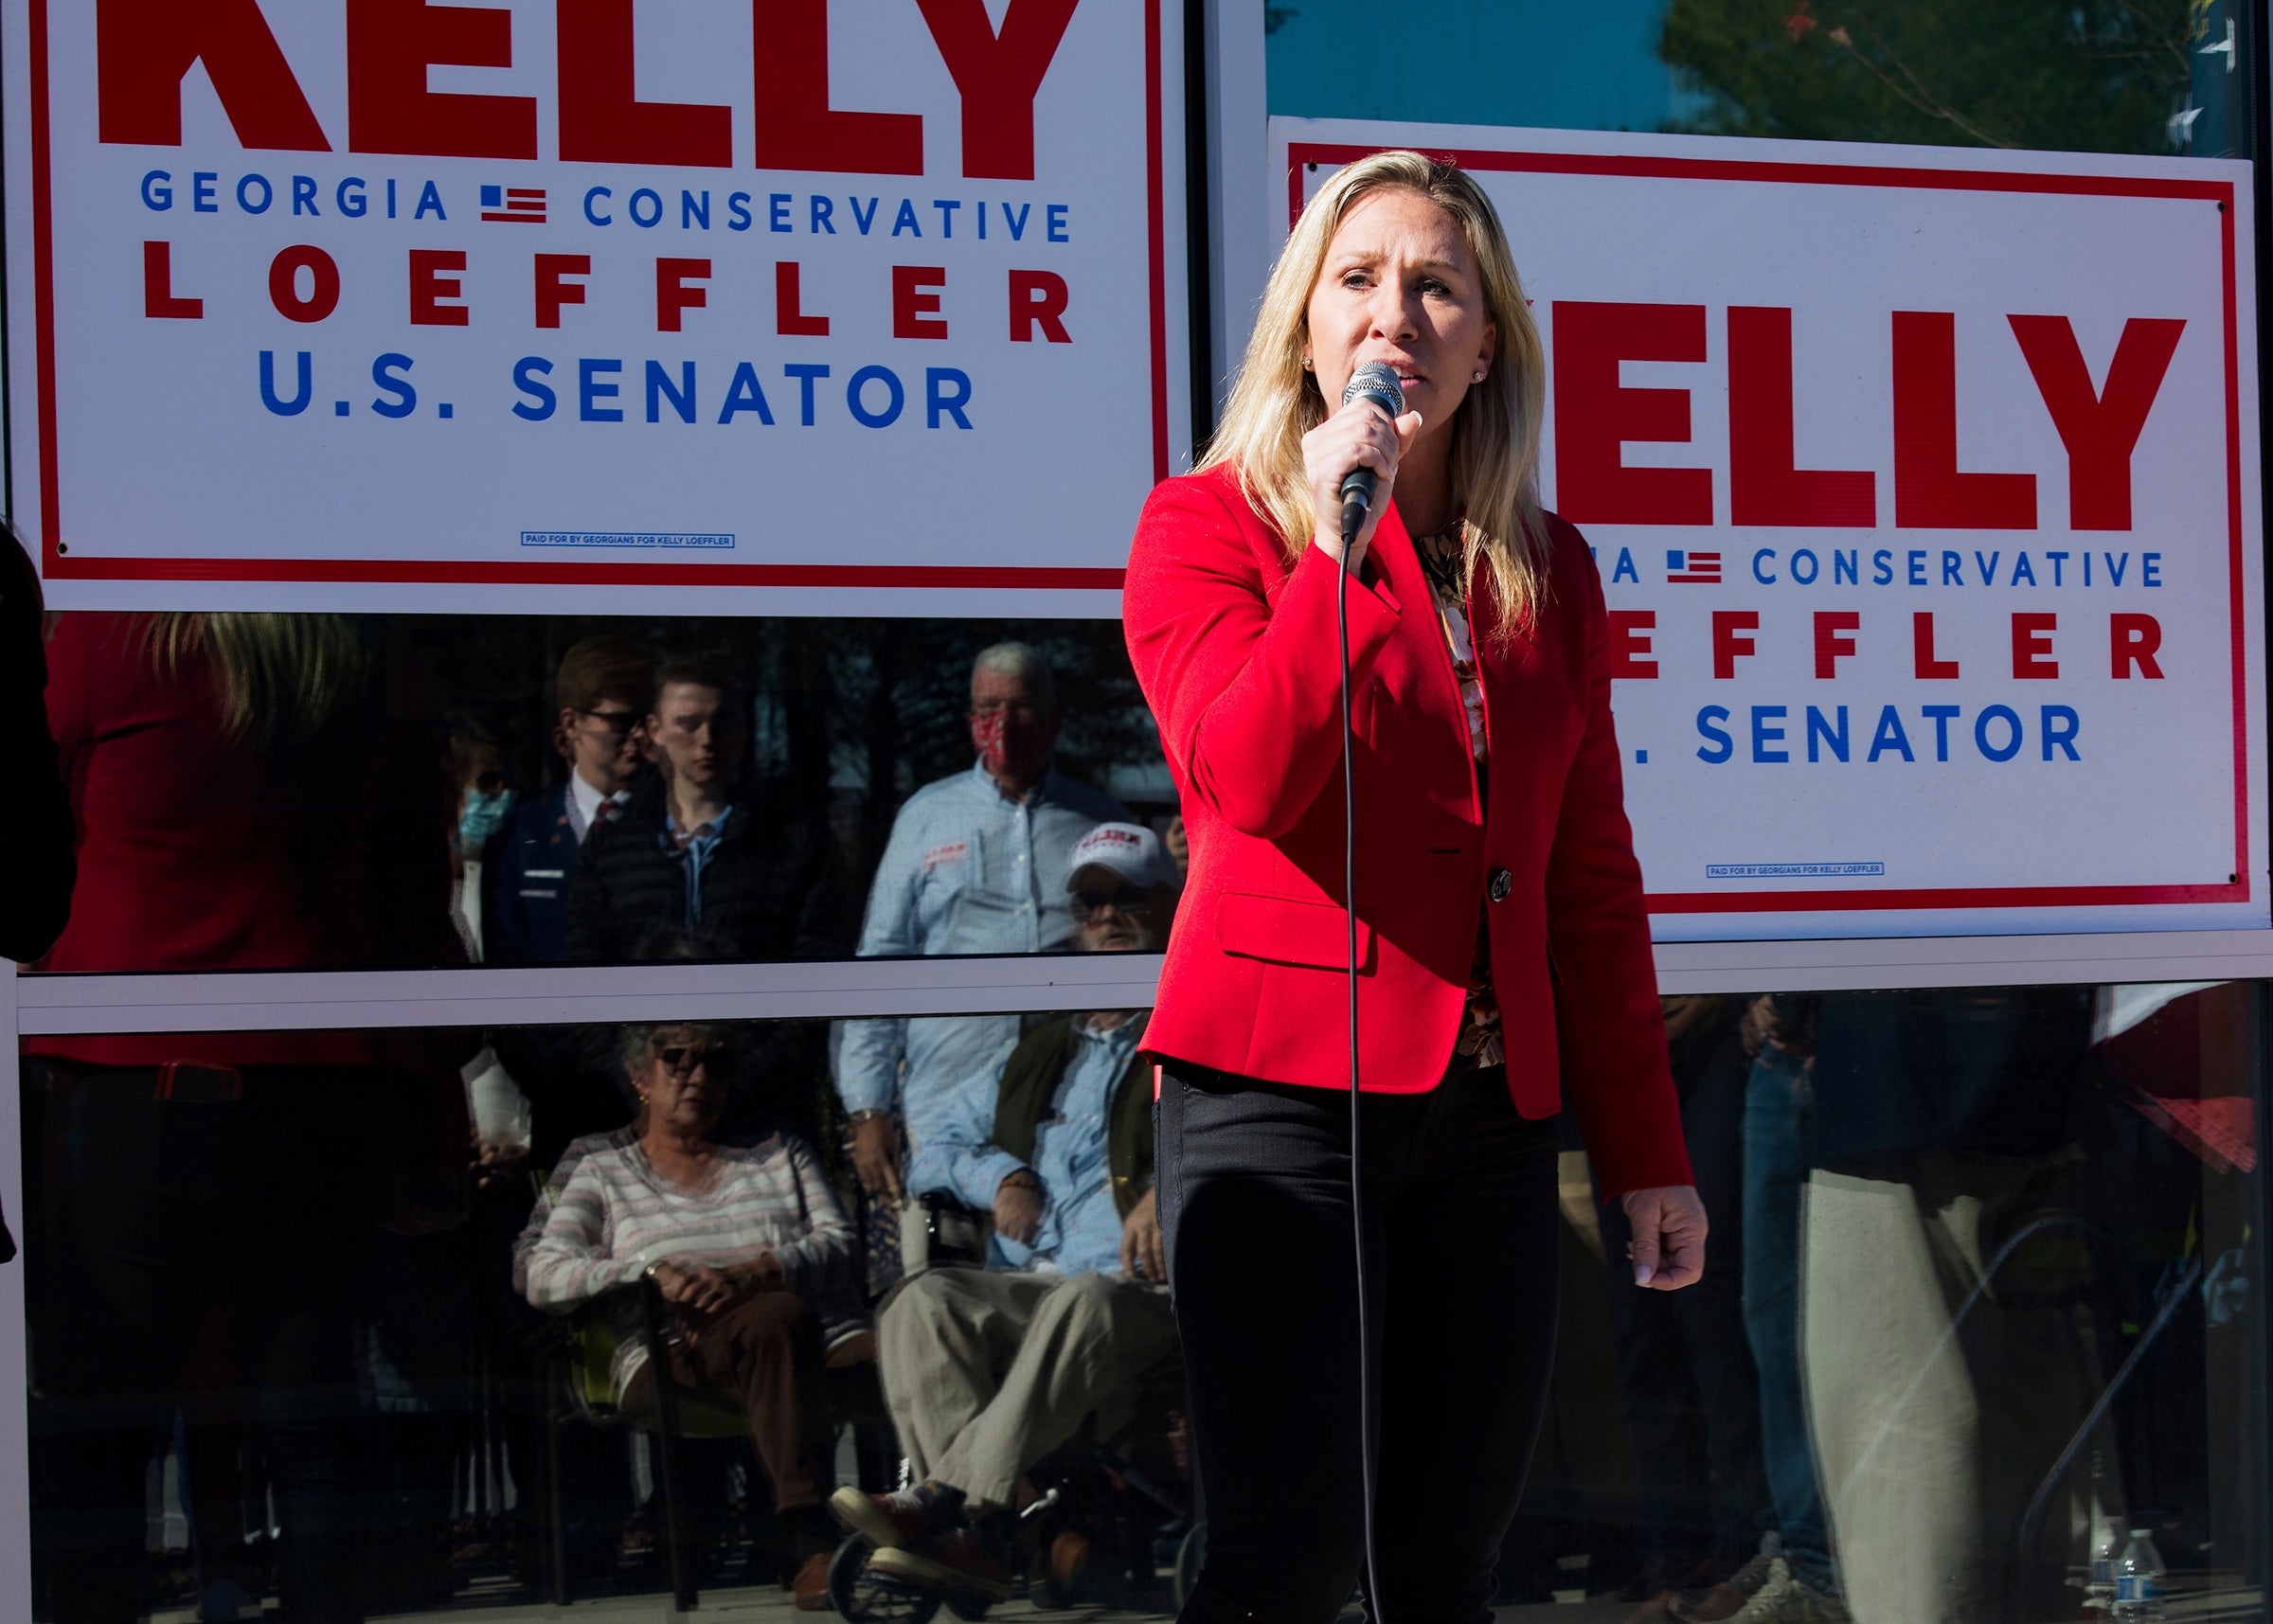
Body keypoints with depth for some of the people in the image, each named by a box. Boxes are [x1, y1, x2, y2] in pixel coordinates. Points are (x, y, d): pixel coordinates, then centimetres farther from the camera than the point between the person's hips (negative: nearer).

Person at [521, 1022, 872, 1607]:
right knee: (779, 1316, -39)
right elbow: (542, 1275, 6)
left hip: (823, 1338, 3)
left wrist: (749, 1274, -10)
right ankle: (813, 1543, -48)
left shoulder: (780, 1151, 27)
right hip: (677, 1355, -3)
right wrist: (654, 1271, -10)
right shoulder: (601, 1168, 20)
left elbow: (837, 1243, 10)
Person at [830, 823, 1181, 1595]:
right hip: (1020, 1290, 5)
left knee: (1081, 1305, -40)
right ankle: (980, 1530, -45)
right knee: (923, 1300, -28)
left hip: (1134, 1292, -5)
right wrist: (997, 1172, 11)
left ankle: (946, 1499, -48)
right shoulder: (1040, 1056, 33)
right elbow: (931, 1154, 34)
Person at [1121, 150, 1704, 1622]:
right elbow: (1249, 780, -16)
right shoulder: (1212, 525, 2)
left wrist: (1644, 1150, 14)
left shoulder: (1546, 569, 15)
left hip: (1489, 1115, 5)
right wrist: (1342, 534, -20)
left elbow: (1593, 878, 17)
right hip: (1278, 1088, -5)